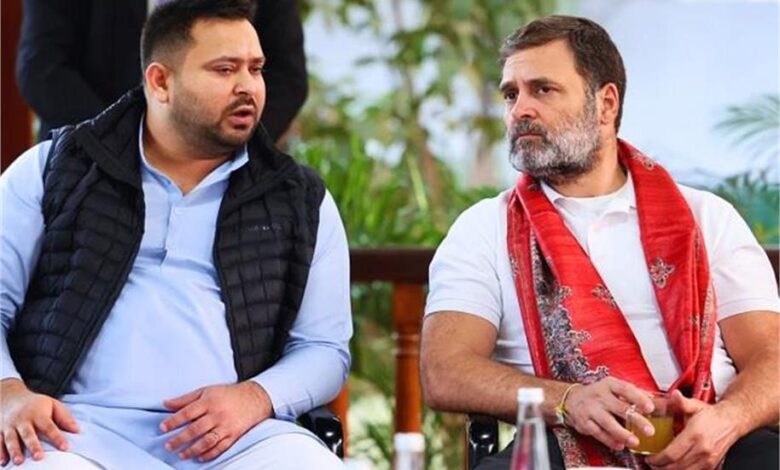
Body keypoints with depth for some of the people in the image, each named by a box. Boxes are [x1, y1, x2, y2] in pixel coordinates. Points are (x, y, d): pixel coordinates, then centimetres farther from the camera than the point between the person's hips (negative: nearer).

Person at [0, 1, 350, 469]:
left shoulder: (301, 201, 16)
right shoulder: (52, 170, 12)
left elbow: (325, 347, 13)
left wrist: (255, 398, -9)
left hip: (237, 432, 2)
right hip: (84, 424, -2)